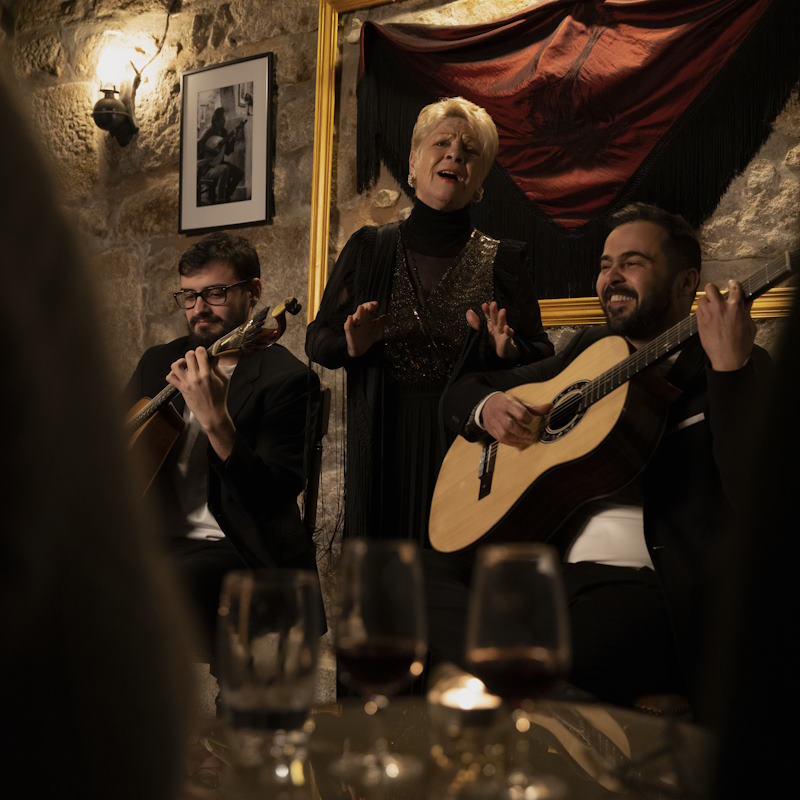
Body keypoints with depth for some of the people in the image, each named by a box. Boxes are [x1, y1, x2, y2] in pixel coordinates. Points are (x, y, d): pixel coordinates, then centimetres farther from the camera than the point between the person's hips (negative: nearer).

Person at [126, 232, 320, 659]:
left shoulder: (285, 378, -7)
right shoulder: (158, 363, 13)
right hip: (153, 537, 6)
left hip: (233, 545, -6)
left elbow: (274, 497, -18)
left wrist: (215, 421, -30)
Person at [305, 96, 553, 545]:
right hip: (384, 444, 1)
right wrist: (351, 345, -14)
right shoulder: (369, 250, 5)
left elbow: (542, 359, 1)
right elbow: (317, 340, 6)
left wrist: (507, 349, -19)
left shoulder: (505, 262, 2)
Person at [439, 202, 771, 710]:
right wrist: (488, 408, 2)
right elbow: (461, 394, 25)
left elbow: (752, 498, -15)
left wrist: (729, 366, -22)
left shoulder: (740, 368, 3)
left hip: (653, 583, -6)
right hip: (546, 569, 6)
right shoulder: (592, 349, 19)